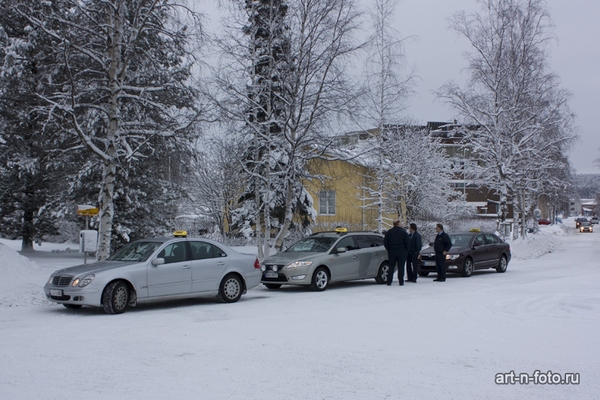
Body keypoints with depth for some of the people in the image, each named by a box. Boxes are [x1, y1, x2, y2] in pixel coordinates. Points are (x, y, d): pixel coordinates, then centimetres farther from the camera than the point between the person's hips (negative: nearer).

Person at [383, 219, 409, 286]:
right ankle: (401, 282, 0)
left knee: (391, 267, 5)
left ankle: (389, 282, 2)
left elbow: (385, 242, 3)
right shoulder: (403, 232, -3)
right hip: (401, 253, -2)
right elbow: (407, 243, -3)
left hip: (392, 252, 2)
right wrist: (406, 251, 7)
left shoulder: (389, 232, 2)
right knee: (401, 267, 2)